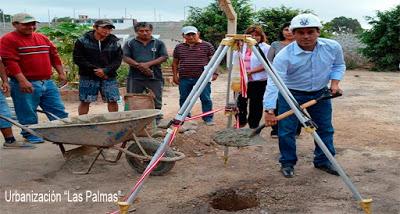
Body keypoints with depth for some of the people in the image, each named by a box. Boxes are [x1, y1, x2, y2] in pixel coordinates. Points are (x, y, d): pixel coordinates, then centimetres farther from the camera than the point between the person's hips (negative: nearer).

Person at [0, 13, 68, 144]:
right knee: (28, 113, 4)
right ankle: (30, 134, 22)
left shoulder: (43, 38, 13)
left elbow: (54, 56, 19)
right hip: (25, 84, -6)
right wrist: (23, 81, -23)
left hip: (47, 82, 6)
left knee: (58, 110, 10)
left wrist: (61, 73, 13)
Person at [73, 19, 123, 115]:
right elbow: (78, 59, -6)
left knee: (113, 101, -1)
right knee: (85, 101, 2)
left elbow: (117, 60, 1)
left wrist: (105, 71, -16)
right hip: (88, 77, -1)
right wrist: (94, 70, -13)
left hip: (108, 77, 2)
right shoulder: (83, 41, -2)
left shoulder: (114, 42, 4)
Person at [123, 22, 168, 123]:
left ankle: (156, 122, 14)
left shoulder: (159, 43, 10)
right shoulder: (130, 43, 10)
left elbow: (164, 57, 1)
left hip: (155, 78, 0)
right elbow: (126, 58, 0)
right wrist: (139, 66, -14)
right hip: (135, 78, 0)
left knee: (156, 102, 4)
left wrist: (148, 64, -11)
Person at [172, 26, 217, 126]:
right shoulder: (179, 47, 11)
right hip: (184, 79, 3)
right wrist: (175, 75, 10)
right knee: (184, 99, 10)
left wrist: (214, 73, -5)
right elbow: (175, 63, 16)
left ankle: (208, 118, 8)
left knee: (206, 99, -1)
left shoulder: (207, 46, 2)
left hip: (202, 78, -3)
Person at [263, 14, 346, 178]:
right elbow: (273, 83, -32)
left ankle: (324, 161, 30)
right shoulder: (284, 56, -26)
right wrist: (269, 110, -41)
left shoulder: (333, 47, -13)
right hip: (291, 95, -3)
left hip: (320, 94, 4)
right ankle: (287, 163, 18)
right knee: (286, 131, -2)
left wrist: (335, 82, -10)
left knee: (325, 129, 11)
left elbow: (339, 65, 8)